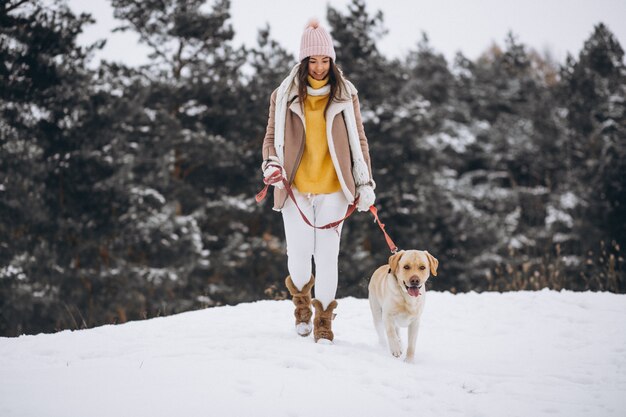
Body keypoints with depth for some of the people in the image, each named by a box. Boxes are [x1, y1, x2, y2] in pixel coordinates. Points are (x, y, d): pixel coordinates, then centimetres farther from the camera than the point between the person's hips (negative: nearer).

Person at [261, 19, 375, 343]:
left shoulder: (345, 96, 4)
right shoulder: (284, 96, 3)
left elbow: (358, 141, 8)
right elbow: (272, 137, 8)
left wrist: (365, 183, 4)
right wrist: (271, 164, -11)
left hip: (332, 189, 0)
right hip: (295, 188, 0)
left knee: (327, 256, -2)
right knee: (299, 255, 2)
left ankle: (324, 319, 12)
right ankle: (301, 299, 33)